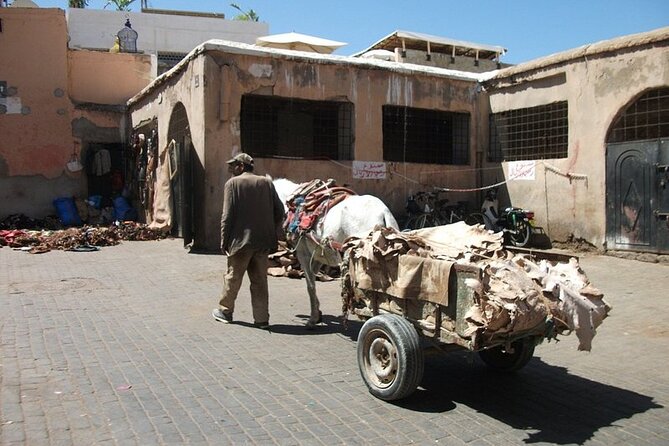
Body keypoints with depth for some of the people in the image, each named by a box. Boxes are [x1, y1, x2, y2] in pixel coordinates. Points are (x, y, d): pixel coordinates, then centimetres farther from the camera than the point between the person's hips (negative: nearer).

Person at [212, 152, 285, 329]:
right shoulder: (267, 183, 6)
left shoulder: (233, 183, -6)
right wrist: (271, 234, 14)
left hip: (240, 240, -4)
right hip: (263, 242, 4)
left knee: (232, 277, 13)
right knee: (260, 280, 11)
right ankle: (262, 318, 14)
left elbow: (227, 215, -10)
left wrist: (224, 241, -4)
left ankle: (225, 311, 30)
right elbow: (279, 212, 5)